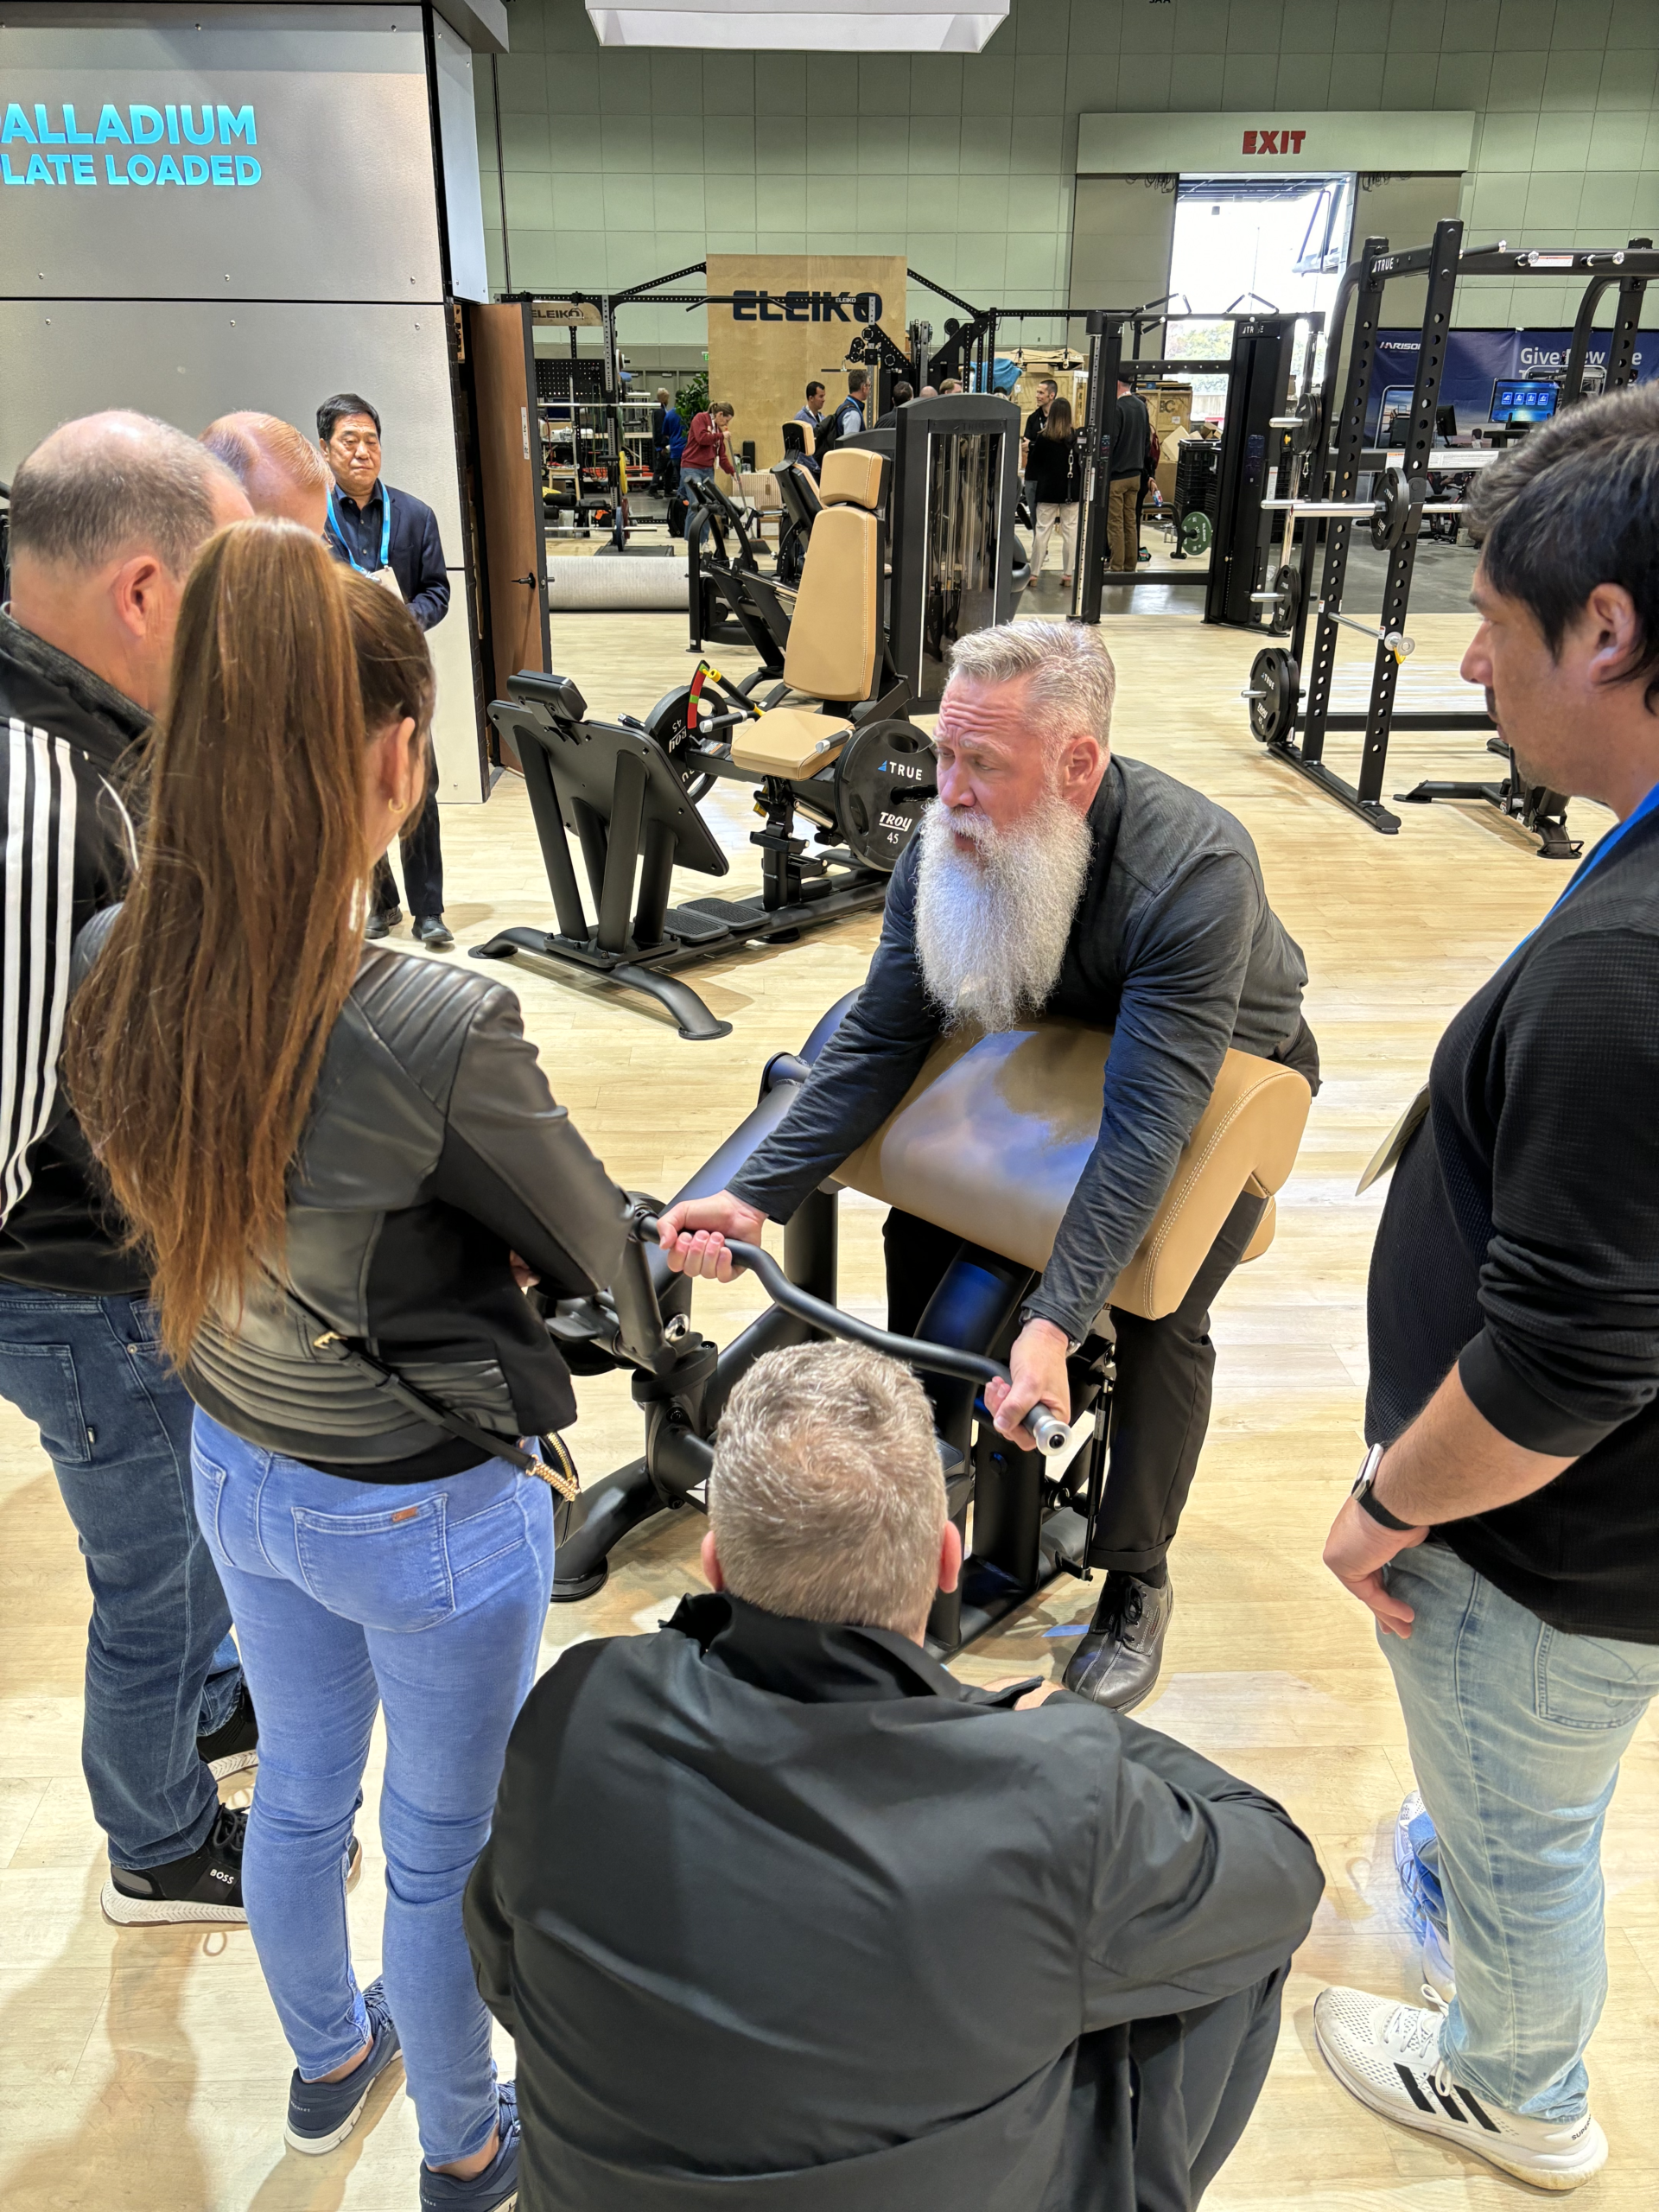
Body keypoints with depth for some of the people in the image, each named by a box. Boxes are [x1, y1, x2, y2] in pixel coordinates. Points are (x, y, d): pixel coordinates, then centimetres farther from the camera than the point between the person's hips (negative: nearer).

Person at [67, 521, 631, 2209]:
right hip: (428, 1517, -6)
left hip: (239, 1476, 6)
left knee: (298, 1790, 30)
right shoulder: (436, 1026, -34)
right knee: (441, 1847, 21)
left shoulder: (118, 965, -14)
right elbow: (595, 1250, -19)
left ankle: (325, 2064, 60)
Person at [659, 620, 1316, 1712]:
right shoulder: (953, 836, -23)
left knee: (1159, 1316, -18)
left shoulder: (1197, 870, -40)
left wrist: (1053, 1325, -49)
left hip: (1231, 1074, -4)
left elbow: (1148, 1123, -42)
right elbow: (879, 1038, -18)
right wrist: (756, 1194, -28)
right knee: (921, 1226, -8)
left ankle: (1136, 1585, 6)